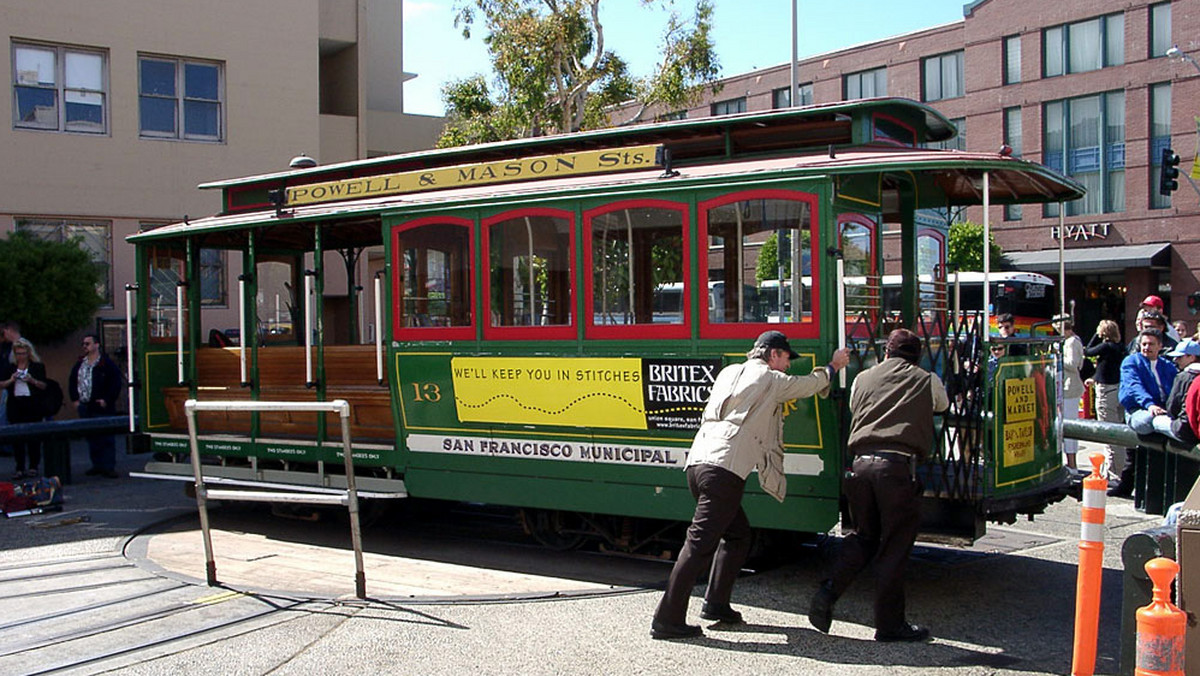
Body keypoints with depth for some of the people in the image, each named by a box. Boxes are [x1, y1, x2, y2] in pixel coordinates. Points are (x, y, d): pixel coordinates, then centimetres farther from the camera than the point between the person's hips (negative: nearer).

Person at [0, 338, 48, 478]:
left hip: (33, 405, -2)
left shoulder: (38, 366, 4)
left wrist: (32, 380, -16)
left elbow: (44, 386, 0)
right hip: (15, 405, 2)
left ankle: (33, 467, 7)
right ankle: (20, 468, 3)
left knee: (33, 435, 0)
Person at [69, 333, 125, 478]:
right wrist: (75, 398, 12)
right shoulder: (80, 364, 14)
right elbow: (72, 382, 23)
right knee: (91, 438, 10)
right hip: (85, 407, 6)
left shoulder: (107, 363, -5)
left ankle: (108, 467, -4)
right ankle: (97, 465, 17)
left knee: (106, 438, -5)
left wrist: (107, 400, -12)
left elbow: (116, 383, -8)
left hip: (102, 408, -6)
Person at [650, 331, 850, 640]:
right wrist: (833, 366, 41)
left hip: (698, 461, 9)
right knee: (700, 542, -11)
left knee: (738, 533, 20)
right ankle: (667, 620, -13)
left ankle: (716, 603, 19)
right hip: (725, 469, -8)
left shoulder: (729, 373, 24)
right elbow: (810, 385, 22)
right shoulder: (770, 378, 7)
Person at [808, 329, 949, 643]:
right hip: (897, 465, -3)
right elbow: (942, 405, 36)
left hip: (860, 463, 3)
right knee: (894, 546, 4)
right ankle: (889, 623, 10)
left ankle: (828, 591, 2)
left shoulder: (863, 379, 20)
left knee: (864, 536, 18)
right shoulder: (927, 381, 16)